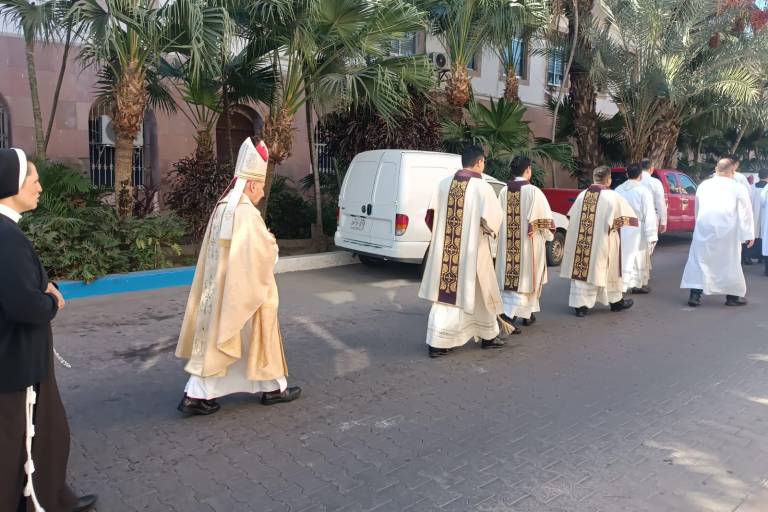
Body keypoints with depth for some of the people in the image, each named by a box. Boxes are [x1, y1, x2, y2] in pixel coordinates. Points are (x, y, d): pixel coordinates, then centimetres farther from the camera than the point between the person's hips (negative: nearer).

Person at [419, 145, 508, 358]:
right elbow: (493, 217, -13)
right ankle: (488, 336, 27)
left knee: (445, 294, 9)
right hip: (471, 250, -4)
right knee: (479, 293, 12)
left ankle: (437, 342, 9)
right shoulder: (482, 187, -11)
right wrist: (490, 232, 8)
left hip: (445, 250, 5)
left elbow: (432, 214, 4)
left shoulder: (445, 183, 4)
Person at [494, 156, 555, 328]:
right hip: (529, 242, -4)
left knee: (509, 276, 12)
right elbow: (545, 218, -8)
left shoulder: (504, 191, 1)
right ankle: (526, 314, 10)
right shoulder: (533, 191, -11)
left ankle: (508, 311, 11)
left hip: (508, 244, 4)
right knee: (526, 276, 6)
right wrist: (546, 234, 8)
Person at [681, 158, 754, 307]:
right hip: (727, 229, -2)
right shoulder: (737, 187, 1)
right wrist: (749, 234, 5)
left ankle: (695, 294, 0)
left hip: (704, 227, 2)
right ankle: (732, 296, 20)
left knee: (699, 259, 7)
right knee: (730, 261, 10)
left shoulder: (703, 185, 11)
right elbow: (746, 212, 2)